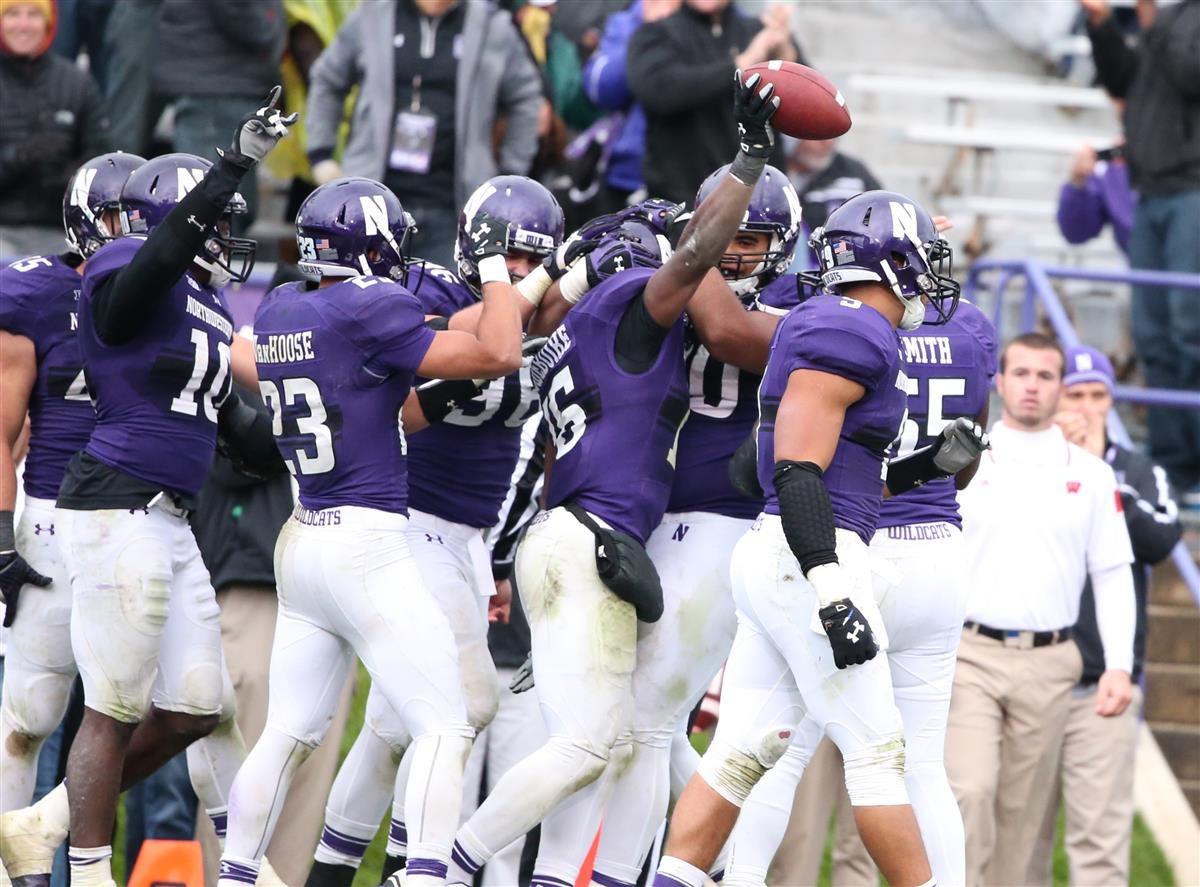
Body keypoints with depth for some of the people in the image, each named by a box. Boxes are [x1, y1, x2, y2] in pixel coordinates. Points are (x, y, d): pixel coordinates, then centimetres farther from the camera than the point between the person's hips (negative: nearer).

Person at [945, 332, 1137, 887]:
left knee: (1021, 814, 5)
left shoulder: (1091, 475, 8)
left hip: (1048, 664, 2)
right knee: (971, 792, -18)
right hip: (970, 654, -2)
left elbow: (1113, 576, 8)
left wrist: (1119, 665, -2)